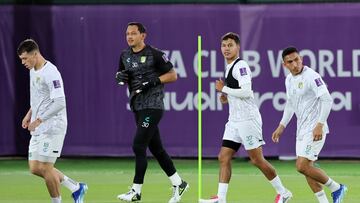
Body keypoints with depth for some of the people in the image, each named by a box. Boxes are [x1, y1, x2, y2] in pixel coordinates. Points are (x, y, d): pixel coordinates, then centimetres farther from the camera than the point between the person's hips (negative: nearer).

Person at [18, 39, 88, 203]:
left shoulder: (50, 73, -19)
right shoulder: (33, 70, 12)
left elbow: (59, 103, -25)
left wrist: (39, 120, -26)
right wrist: (29, 114, 16)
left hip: (52, 127, -10)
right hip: (38, 128, 10)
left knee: (45, 168, -9)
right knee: (35, 168, 6)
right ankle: (76, 188, 17)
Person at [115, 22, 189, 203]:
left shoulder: (155, 55, -9)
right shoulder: (125, 56, 11)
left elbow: (173, 75, -7)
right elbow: (122, 77, 21)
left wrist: (152, 81, -18)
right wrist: (120, 77, -2)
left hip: (153, 106, -8)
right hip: (138, 107, 8)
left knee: (138, 146, -13)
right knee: (156, 148, 11)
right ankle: (178, 184, 23)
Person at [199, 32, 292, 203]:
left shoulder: (241, 66, -12)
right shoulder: (230, 68, 18)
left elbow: (246, 92, -23)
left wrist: (224, 89, -12)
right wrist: (227, 98, 11)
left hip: (248, 119, -9)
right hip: (234, 121, 9)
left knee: (257, 160, -4)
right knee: (224, 157, -1)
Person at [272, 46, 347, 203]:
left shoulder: (311, 76, -15)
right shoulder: (289, 80, 11)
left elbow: (327, 99, -21)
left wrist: (320, 125, -26)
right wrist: (281, 126, 23)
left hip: (314, 129, -9)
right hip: (301, 130, 9)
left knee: (302, 166, -15)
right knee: (306, 168, 5)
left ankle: (336, 188, 1)